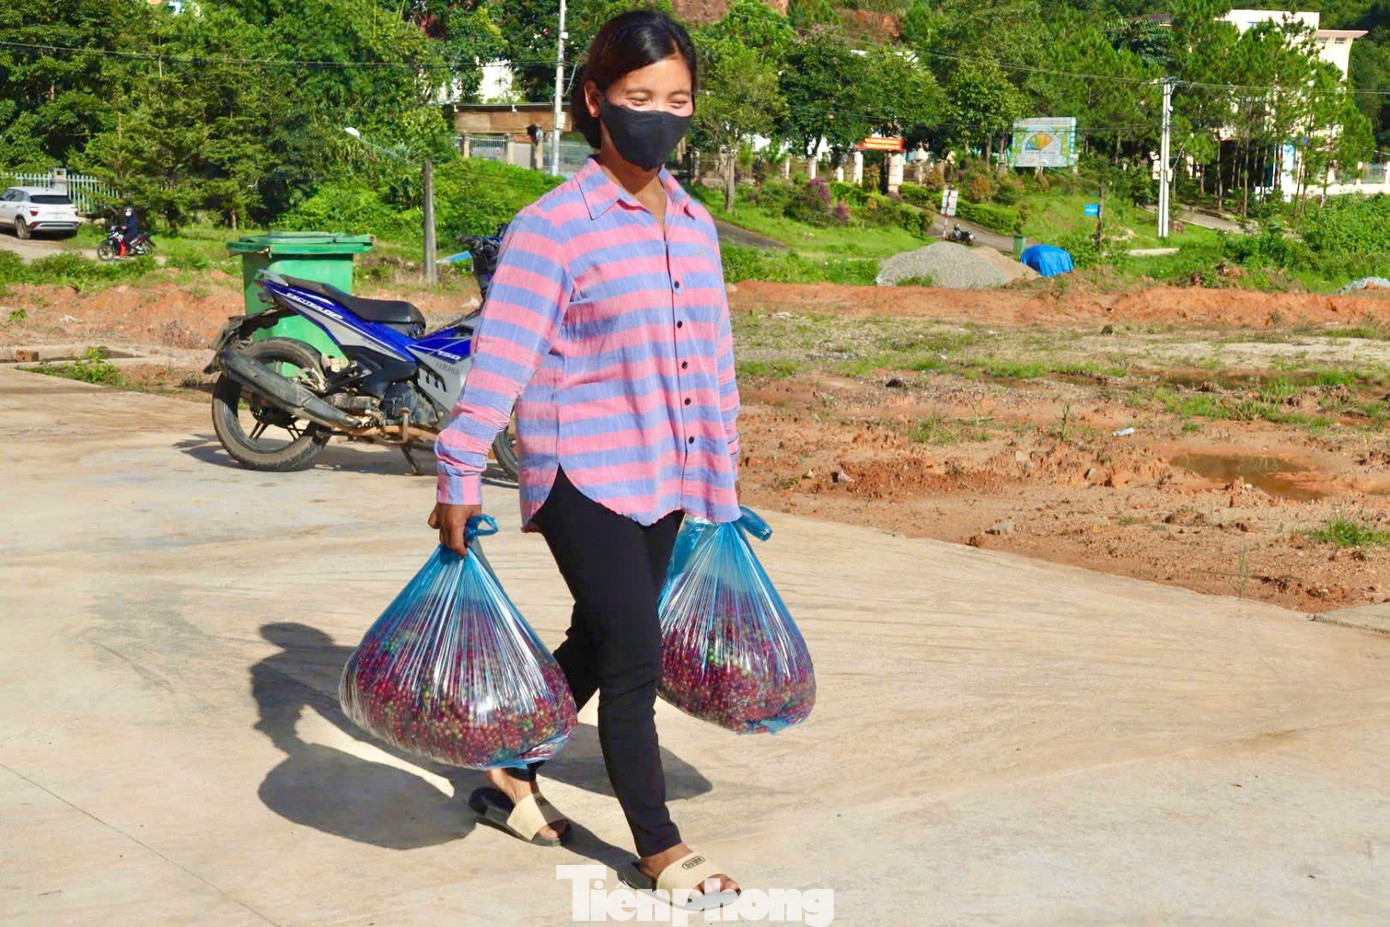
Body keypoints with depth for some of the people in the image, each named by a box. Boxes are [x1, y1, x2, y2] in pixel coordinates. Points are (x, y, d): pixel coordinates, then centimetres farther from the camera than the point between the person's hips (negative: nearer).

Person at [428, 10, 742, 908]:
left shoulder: (696, 225, 8)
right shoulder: (551, 226, -12)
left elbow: (714, 357, 15)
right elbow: (501, 358, -15)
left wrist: (724, 470, 18)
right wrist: (461, 477, -18)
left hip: (669, 480, 7)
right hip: (584, 478, -7)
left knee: (596, 646, 17)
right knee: (636, 660, -5)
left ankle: (513, 776, 37)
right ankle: (660, 851, 9)